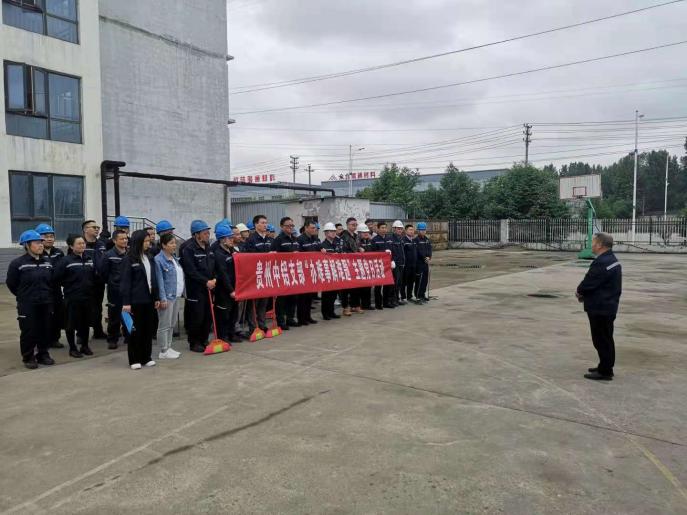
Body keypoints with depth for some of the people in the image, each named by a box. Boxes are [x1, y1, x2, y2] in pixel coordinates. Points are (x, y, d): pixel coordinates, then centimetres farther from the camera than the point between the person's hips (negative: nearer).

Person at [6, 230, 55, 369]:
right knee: (28, 331, 2)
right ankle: (28, 358, 16)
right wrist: (23, 296, 4)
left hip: (46, 303, 4)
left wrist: (48, 294, 10)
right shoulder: (17, 263, -10)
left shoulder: (47, 263, 5)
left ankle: (43, 355, 24)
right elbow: (11, 283, -2)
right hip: (27, 305, -4)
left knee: (45, 330, 10)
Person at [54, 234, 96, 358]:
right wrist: (69, 286, -3)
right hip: (72, 298, -4)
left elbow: (94, 275, 14)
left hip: (88, 296, 4)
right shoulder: (66, 260, -10)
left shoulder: (89, 258, 5)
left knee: (85, 322, 12)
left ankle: (84, 345, 24)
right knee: (72, 323, 4)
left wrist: (90, 286, 6)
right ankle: (73, 348, 15)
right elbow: (57, 278, -11)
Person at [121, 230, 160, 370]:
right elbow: (125, 282, -10)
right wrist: (126, 302, -15)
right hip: (136, 300, -6)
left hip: (149, 299, 6)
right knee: (136, 329, 2)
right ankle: (134, 359, 11)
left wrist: (156, 297, 12)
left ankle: (146, 357, 20)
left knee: (148, 328, 9)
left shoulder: (149, 258, 11)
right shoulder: (129, 260, -7)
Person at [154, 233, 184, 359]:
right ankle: (163, 351, 8)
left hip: (177, 296, 8)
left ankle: (168, 347, 25)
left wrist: (182, 292, 13)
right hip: (167, 297, -8)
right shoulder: (158, 260, -12)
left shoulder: (174, 258, 12)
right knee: (164, 325, 0)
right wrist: (162, 298, -18)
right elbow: (159, 281, -16)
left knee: (172, 324, 15)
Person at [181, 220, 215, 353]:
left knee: (208, 316, 9)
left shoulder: (208, 248, 11)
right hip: (196, 290, -6)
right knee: (196, 317, -1)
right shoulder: (189, 250, -11)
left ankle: (203, 340, 23)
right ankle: (194, 343, 13)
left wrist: (213, 280, -2)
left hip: (209, 288, 7)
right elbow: (191, 271, -17)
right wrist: (206, 282, -17)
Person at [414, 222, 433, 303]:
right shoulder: (416, 240, -8)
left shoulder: (428, 240, 16)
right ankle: (418, 296, -4)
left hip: (426, 263, 8)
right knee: (419, 280, -8)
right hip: (419, 263, -8)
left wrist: (429, 257, -7)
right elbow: (419, 251, -14)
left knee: (425, 279, 11)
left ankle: (423, 295, 20)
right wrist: (425, 258, -13)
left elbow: (429, 250, 9)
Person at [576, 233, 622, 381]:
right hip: (608, 306, 11)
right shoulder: (612, 260, 11)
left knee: (602, 340, -1)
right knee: (605, 339, 19)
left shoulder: (602, 263, -24)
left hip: (600, 309, -11)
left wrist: (579, 291, -2)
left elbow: (588, 283, -23)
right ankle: (605, 367, 31)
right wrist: (584, 293, 4)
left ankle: (605, 371, 8)